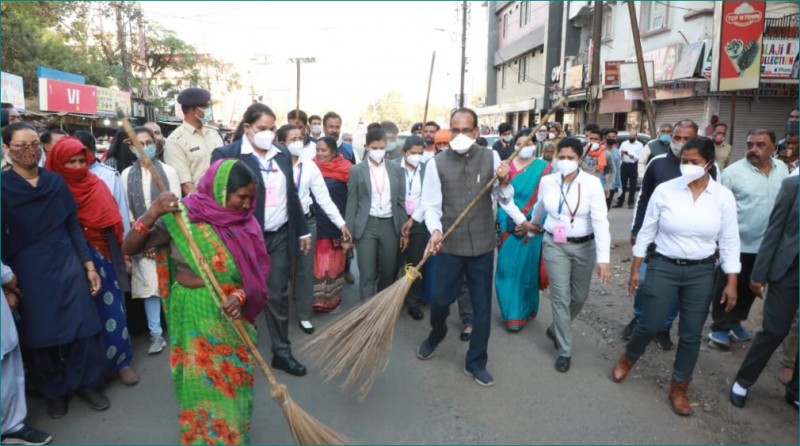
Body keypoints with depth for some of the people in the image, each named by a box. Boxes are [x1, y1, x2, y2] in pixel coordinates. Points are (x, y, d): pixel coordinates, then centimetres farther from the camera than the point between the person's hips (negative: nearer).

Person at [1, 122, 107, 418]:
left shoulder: (56, 181, 3)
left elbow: (73, 226, 5)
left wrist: (89, 265, 2)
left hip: (67, 264, 2)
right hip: (30, 272, -2)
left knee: (83, 327, 4)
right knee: (42, 335, 10)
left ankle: (88, 383, 23)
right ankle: (54, 391, 29)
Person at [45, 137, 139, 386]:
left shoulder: (96, 185, 2)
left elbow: (113, 221, 3)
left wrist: (121, 253, 1)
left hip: (101, 256, 2)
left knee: (110, 309, 4)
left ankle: (119, 360, 17)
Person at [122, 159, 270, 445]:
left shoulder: (245, 222, -5)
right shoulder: (181, 216, -13)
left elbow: (257, 271, -3)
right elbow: (129, 249, -11)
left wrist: (240, 296, -22)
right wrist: (151, 216, -27)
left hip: (234, 315, 3)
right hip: (194, 314, -3)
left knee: (234, 384, 17)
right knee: (201, 384, 9)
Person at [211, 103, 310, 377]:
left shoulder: (282, 154, 9)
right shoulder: (226, 155, -9)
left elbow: (292, 194, 14)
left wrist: (302, 230, 14)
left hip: (279, 236, 4)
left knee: (278, 296, 10)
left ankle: (282, 352, 21)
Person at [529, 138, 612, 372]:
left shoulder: (592, 183, -14)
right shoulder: (547, 181, -5)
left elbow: (600, 220, -20)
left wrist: (604, 258, -27)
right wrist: (535, 224, 33)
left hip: (584, 247, 0)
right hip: (555, 245, 1)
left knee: (579, 297, 13)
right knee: (560, 297, 1)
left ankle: (556, 329, 41)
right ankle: (565, 350, 16)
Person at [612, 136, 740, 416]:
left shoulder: (723, 197, -4)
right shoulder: (664, 190, -8)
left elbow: (730, 242, 1)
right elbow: (646, 232, -1)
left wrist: (732, 283, -2)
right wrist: (635, 270, 1)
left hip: (701, 272, 2)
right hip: (663, 267, -1)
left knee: (691, 334, 9)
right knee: (650, 325, 4)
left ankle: (679, 388, 28)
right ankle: (627, 359, 35)